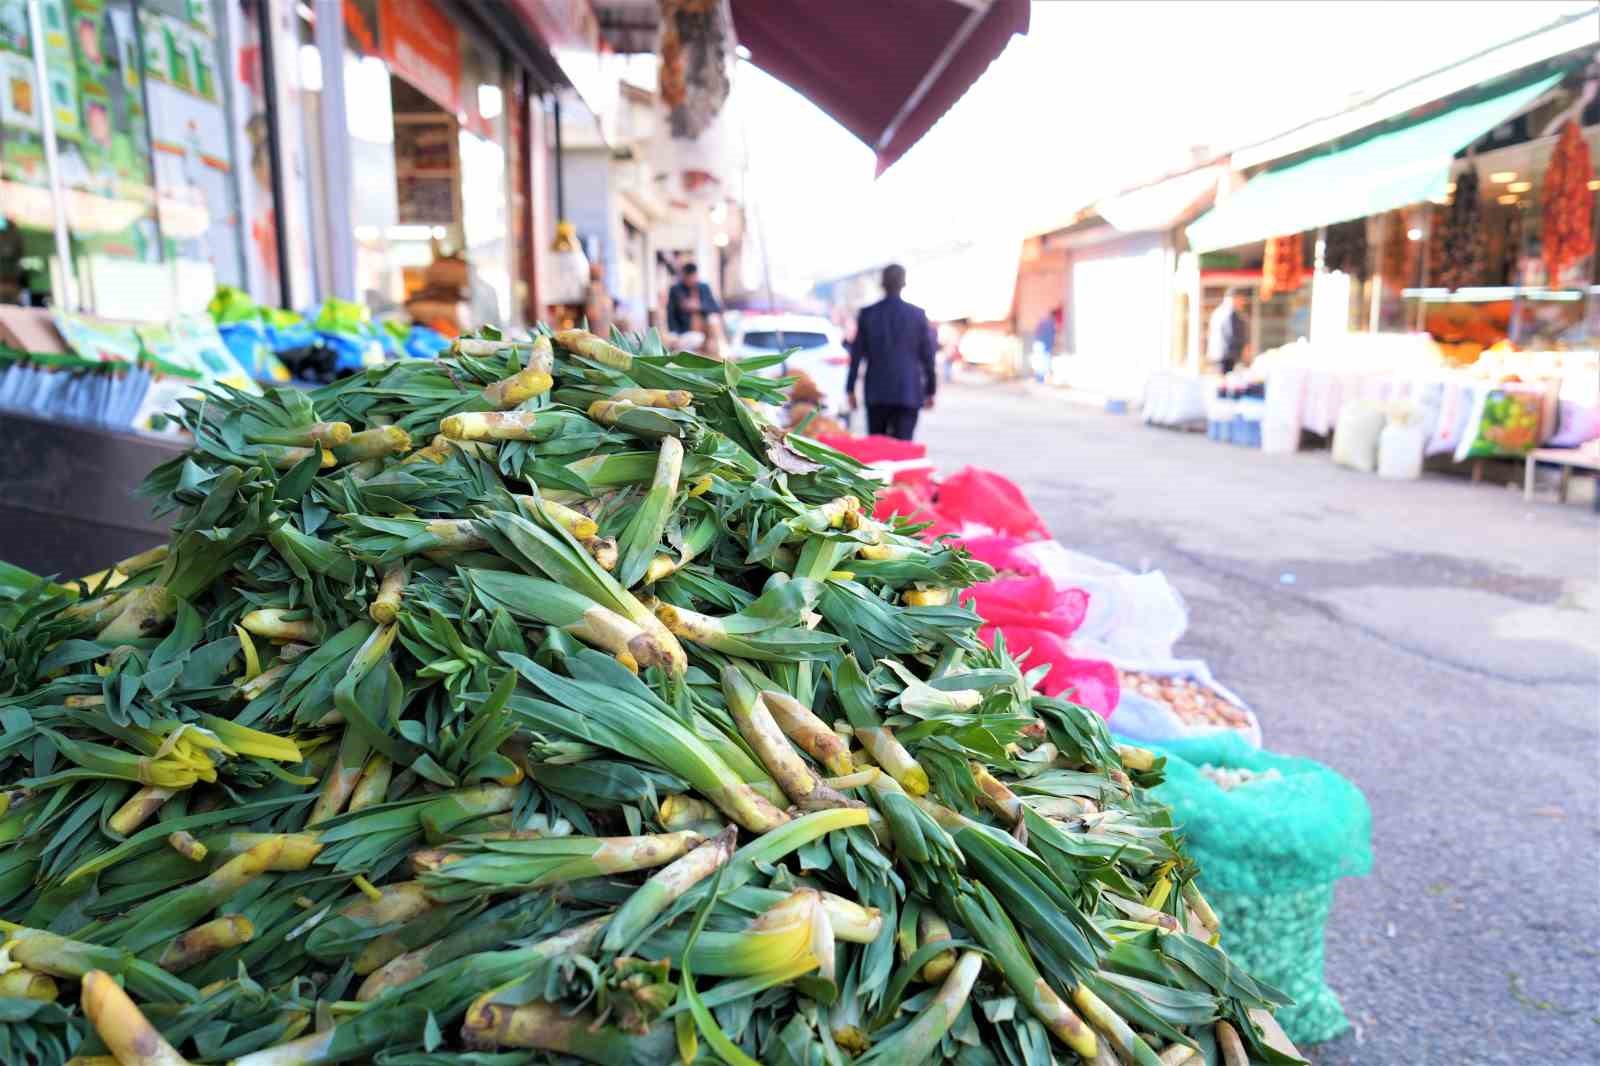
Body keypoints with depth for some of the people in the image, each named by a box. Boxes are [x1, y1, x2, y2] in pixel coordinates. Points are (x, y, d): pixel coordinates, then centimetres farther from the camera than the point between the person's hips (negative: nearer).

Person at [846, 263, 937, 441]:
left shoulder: (867, 313, 0)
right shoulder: (917, 314, -2)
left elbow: (856, 354, 2)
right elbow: (927, 355, 1)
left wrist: (850, 388, 8)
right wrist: (930, 390, 9)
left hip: (876, 392, 2)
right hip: (908, 392, -1)